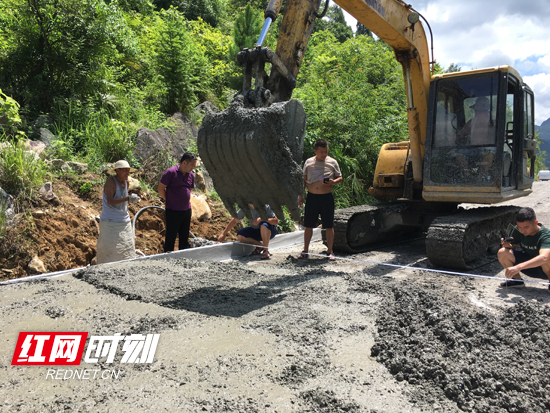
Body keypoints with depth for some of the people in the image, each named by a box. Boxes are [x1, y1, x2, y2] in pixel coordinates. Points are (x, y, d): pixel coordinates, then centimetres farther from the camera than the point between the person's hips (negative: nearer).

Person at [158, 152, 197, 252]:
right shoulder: (171, 172, -12)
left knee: (184, 238, 13)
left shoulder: (191, 175, 8)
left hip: (187, 210, 6)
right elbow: (160, 188, -8)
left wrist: (187, 202, 14)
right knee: (170, 238, 2)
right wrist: (168, 201, 1)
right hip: (173, 211, -6)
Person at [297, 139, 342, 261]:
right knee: (308, 225, 6)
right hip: (312, 197, 1)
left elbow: (340, 177, 9)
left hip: (327, 197, -1)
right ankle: (305, 250, 18)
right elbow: (304, 180, 11)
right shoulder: (308, 162, 5)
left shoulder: (332, 162, 2)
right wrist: (300, 195, 8)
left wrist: (333, 182, -13)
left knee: (329, 226, 3)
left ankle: (330, 251, 15)